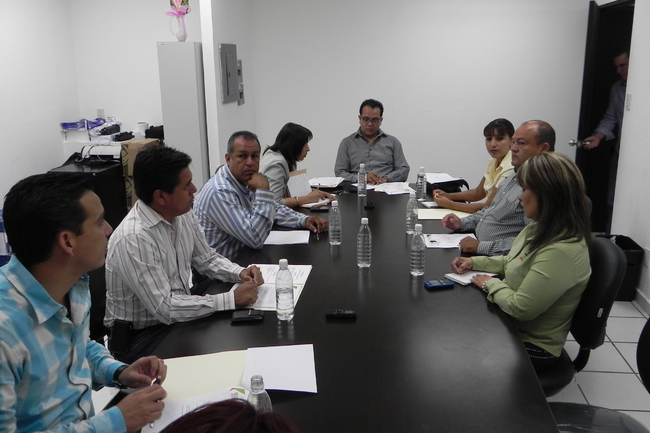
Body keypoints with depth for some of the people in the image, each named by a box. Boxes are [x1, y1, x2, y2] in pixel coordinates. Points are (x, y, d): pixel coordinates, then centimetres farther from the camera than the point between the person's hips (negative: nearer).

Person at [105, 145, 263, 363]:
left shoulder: (182, 215, -2)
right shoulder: (133, 239, -28)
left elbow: (207, 259, 11)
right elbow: (164, 308, -28)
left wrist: (240, 273, -8)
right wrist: (232, 299, -26)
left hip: (180, 313, 8)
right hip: (141, 335, -8)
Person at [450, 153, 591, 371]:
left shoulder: (561, 251, -32)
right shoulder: (540, 229, -1)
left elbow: (520, 308, -29)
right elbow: (510, 263, 17)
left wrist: (491, 284, -13)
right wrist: (474, 262, 3)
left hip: (532, 346, -8)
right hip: (511, 326, 8)